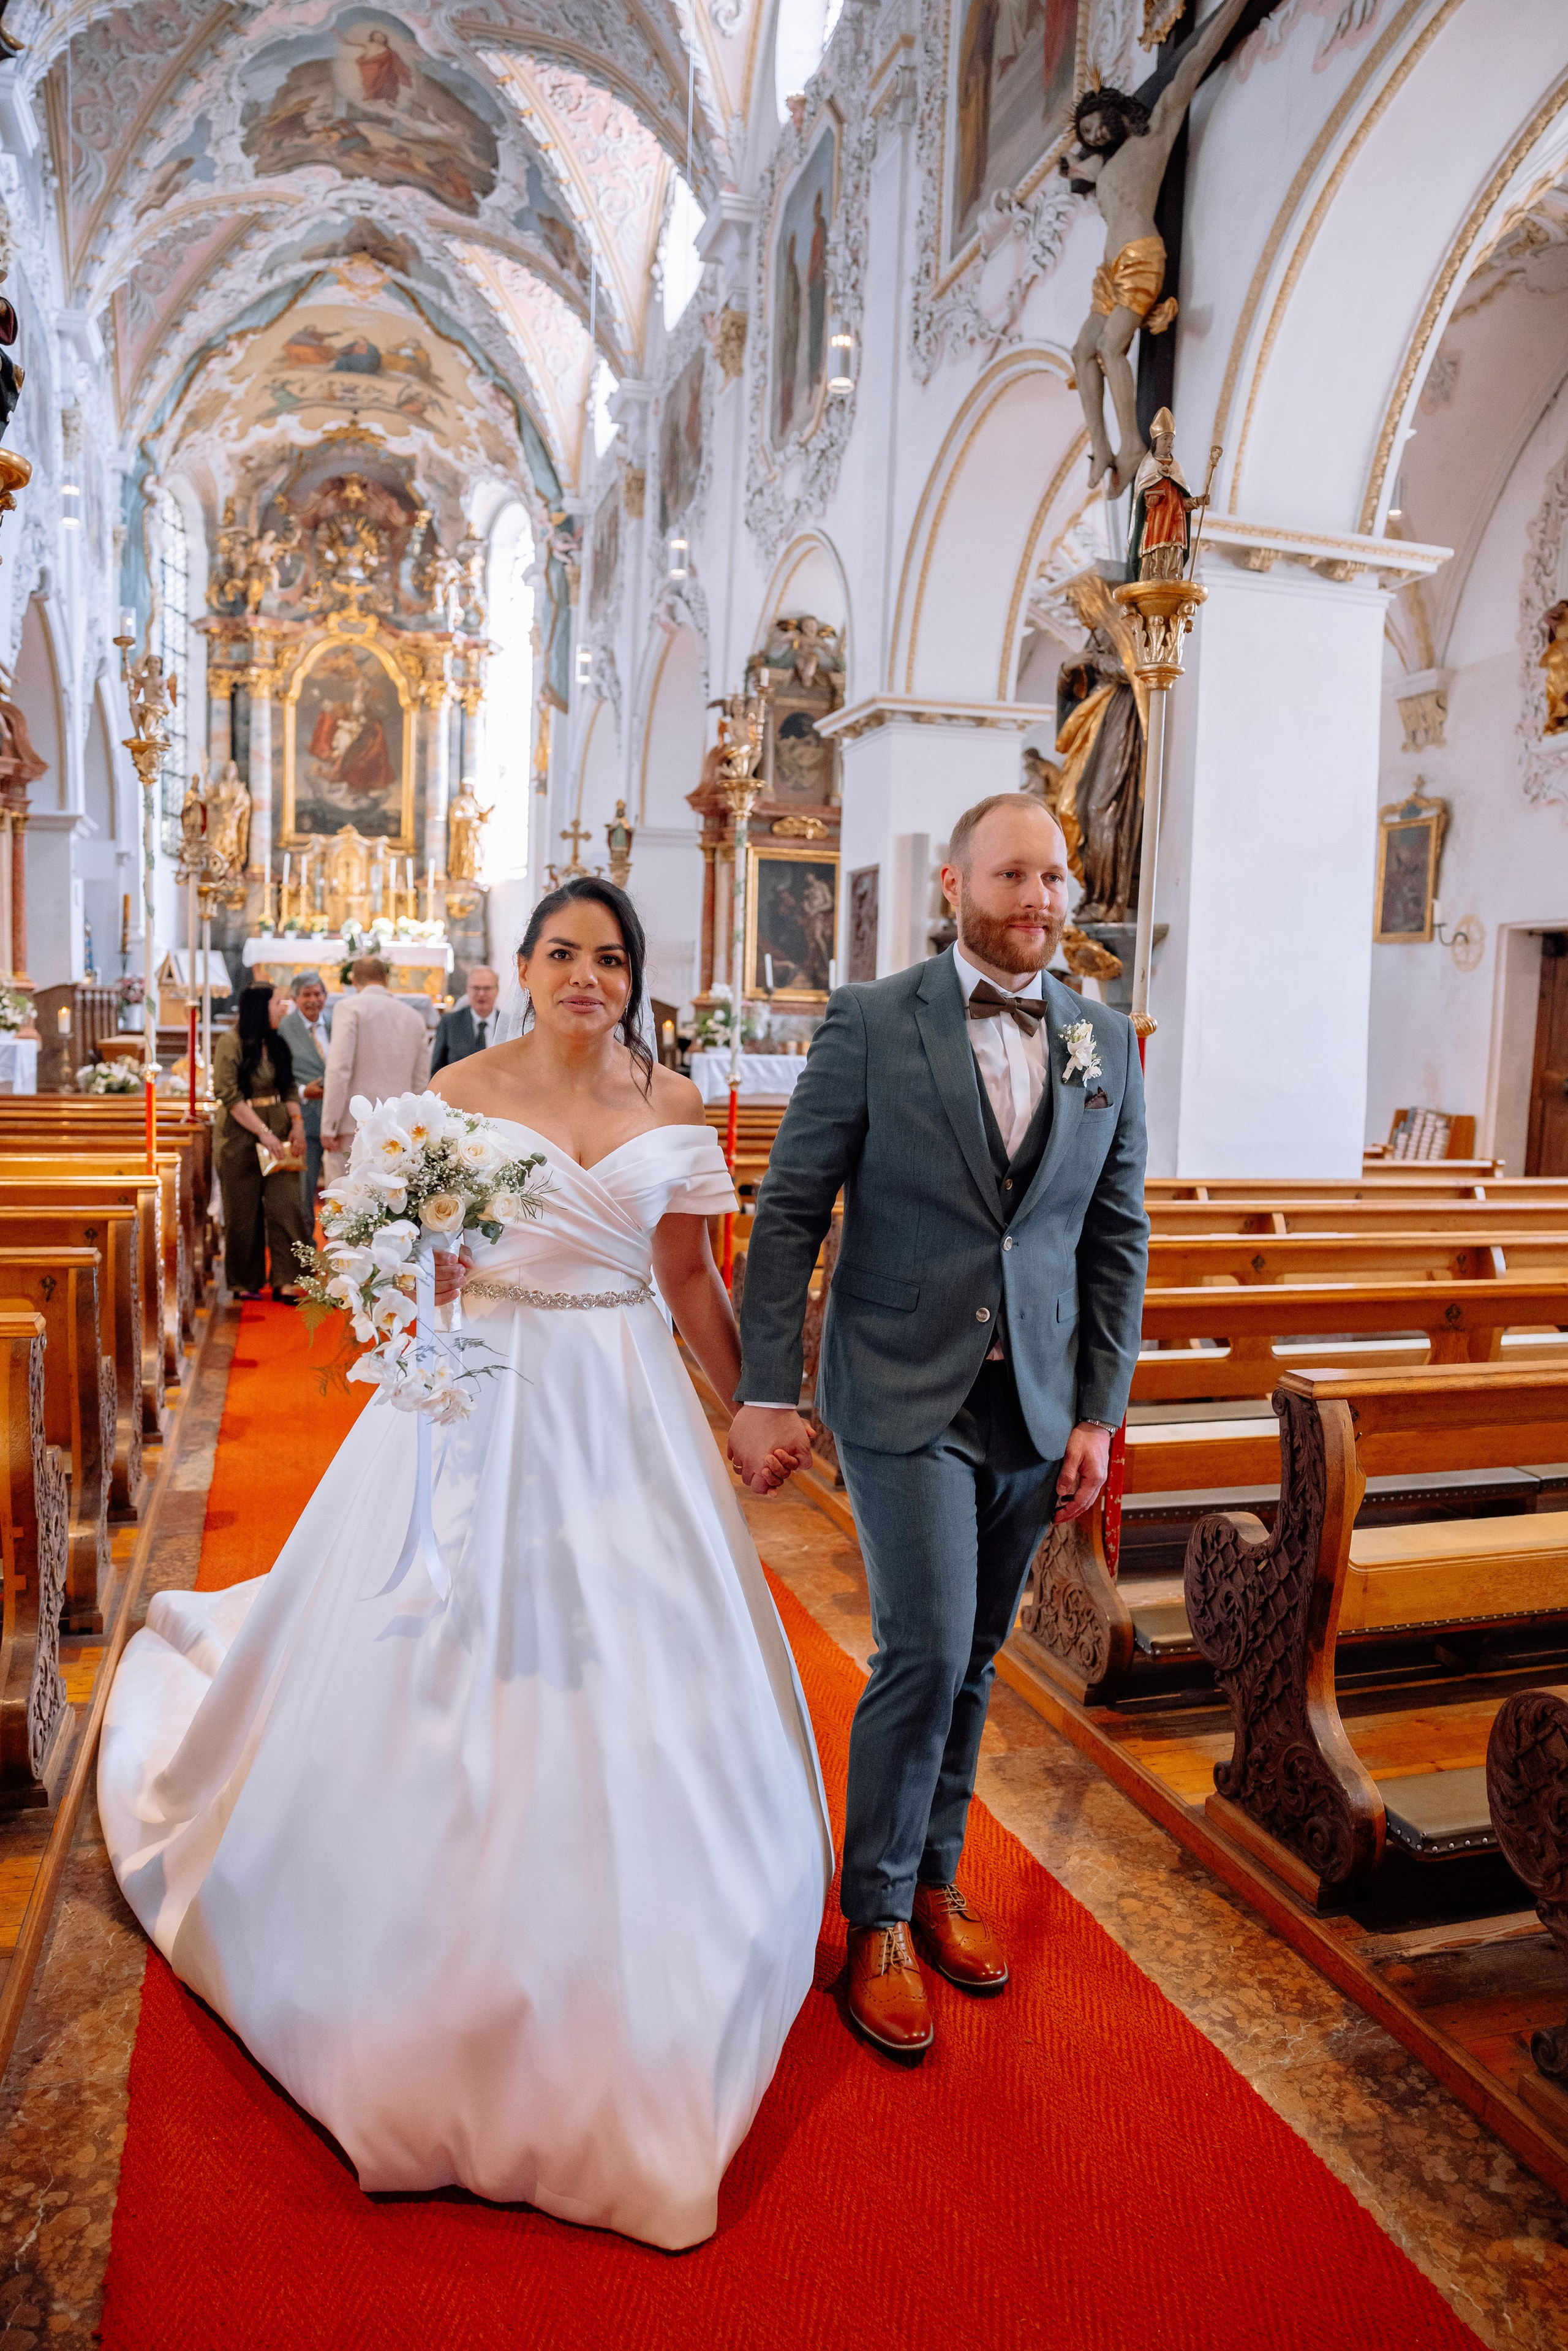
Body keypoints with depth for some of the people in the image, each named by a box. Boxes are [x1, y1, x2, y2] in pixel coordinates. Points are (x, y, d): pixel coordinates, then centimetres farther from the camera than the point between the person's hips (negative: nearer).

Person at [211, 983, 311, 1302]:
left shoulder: (277, 1043, 11)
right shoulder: (231, 1043, -9)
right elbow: (229, 1095, -14)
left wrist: (297, 1123, -2)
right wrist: (263, 1132, -17)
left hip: (278, 1133, 5)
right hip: (241, 1136, -5)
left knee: (285, 1205, -4)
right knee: (244, 1213, 4)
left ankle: (285, 1281, -2)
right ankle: (245, 1283, 17)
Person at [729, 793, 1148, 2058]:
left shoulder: (1107, 1038, 6)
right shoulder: (871, 1022, -6)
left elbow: (1117, 1237, 8)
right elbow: (789, 1212, -6)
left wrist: (1101, 1413, 4)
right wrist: (766, 1391, -9)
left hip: (1035, 1406, 4)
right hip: (906, 1395, -4)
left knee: (974, 1657, 14)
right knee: (927, 1651, -6)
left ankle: (937, 1878, 35)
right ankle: (879, 1918, 17)